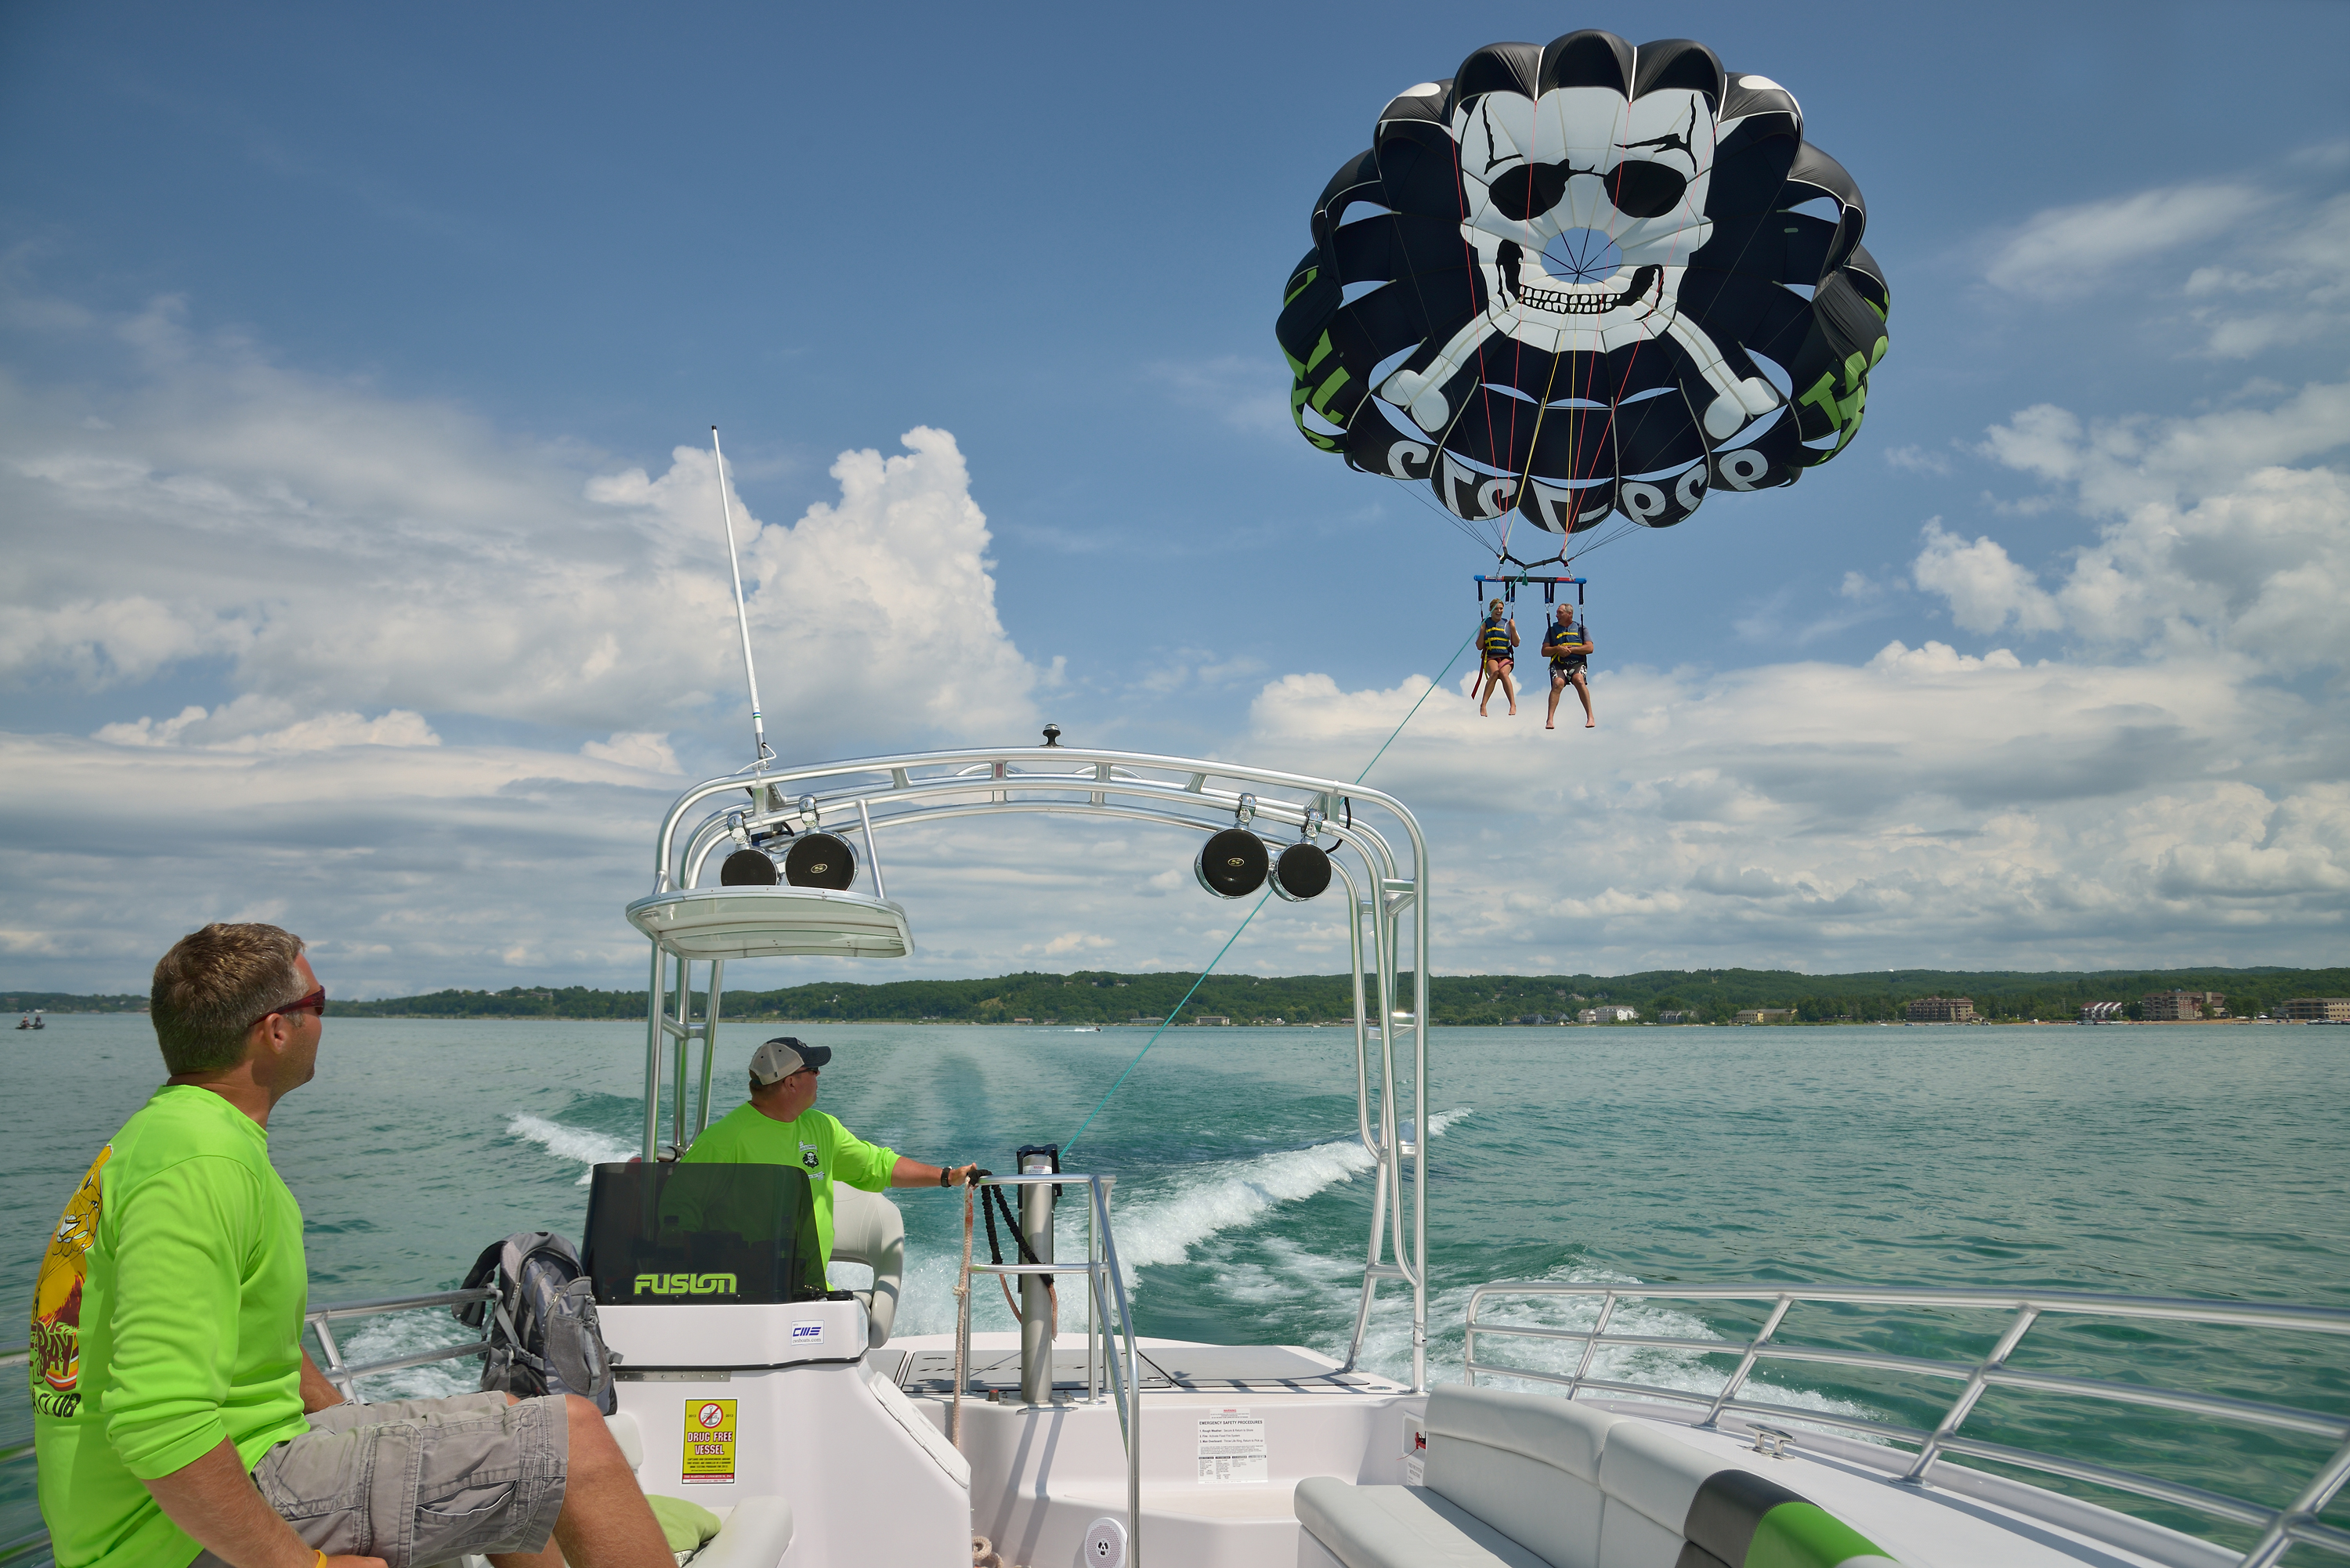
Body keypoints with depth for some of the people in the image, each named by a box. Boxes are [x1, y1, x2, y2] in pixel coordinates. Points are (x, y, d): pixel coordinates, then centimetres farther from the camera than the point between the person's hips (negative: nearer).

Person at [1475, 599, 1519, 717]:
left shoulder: (1507, 623, 12)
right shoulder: (1484, 624, 11)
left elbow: (1516, 644, 9)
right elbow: (1479, 647, 7)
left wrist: (1513, 629, -4)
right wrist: (1482, 632, -6)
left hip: (1506, 657, 0)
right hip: (1490, 657, 0)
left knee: (1503, 673, -33)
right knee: (1494, 672, -34)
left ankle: (1513, 705, -41)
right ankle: (1483, 705, -39)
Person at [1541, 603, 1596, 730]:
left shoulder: (1581, 628, 16)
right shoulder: (1552, 630, 20)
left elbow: (1589, 648, 3)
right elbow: (1544, 652, 13)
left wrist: (1570, 649, -8)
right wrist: (1558, 649, -6)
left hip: (1577, 663, -1)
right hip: (1558, 664, 1)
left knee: (1579, 680, -34)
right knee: (1558, 683, -31)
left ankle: (1590, 717, -34)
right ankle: (1550, 719, -36)